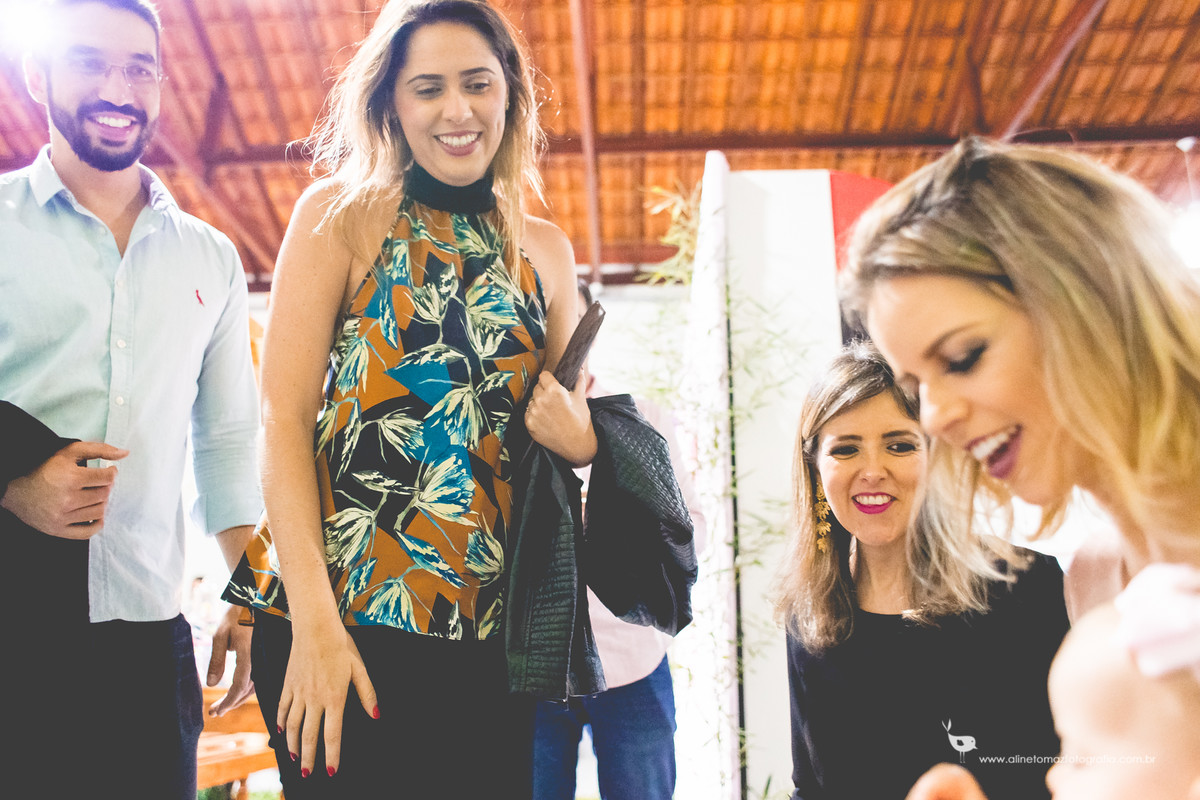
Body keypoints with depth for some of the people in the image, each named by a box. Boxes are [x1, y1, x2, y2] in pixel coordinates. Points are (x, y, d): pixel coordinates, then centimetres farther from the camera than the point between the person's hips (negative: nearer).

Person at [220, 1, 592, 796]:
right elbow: (283, 414, -7)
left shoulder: (544, 249, 11)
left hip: (488, 627, 4)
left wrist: (579, 434, -4)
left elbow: (572, 423, 21)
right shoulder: (342, 213, 1)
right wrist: (314, 620, -15)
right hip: (342, 609, -3)